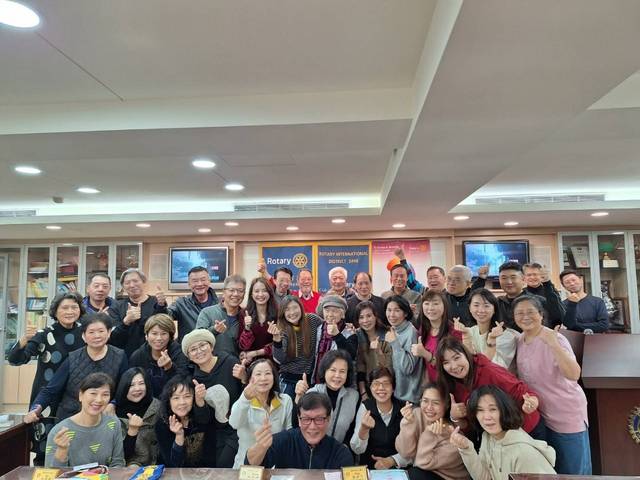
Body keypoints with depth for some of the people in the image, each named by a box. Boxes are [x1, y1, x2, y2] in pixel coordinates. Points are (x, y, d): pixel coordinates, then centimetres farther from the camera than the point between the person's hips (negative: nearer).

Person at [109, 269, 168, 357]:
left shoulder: (156, 303, 2)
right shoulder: (116, 307, 7)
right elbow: (112, 339, -4)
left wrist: (161, 306, -26)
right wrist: (126, 321, -22)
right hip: (125, 357, 1)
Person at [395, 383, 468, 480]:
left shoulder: (454, 431, -22)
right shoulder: (417, 413, -11)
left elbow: (423, 463, -19)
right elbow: (406, 453, -15)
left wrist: (429, 434, -32)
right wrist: (408, 423, -28)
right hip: (420, 471, 3)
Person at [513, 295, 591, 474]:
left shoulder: (554, 339, -20)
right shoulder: (520, 340, 1)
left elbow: (574, 375, -33)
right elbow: (521, 374, 15)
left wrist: (553, 345, -45)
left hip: (568, 415, -6)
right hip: (539, 414, 6)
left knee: (574, 472, 9)